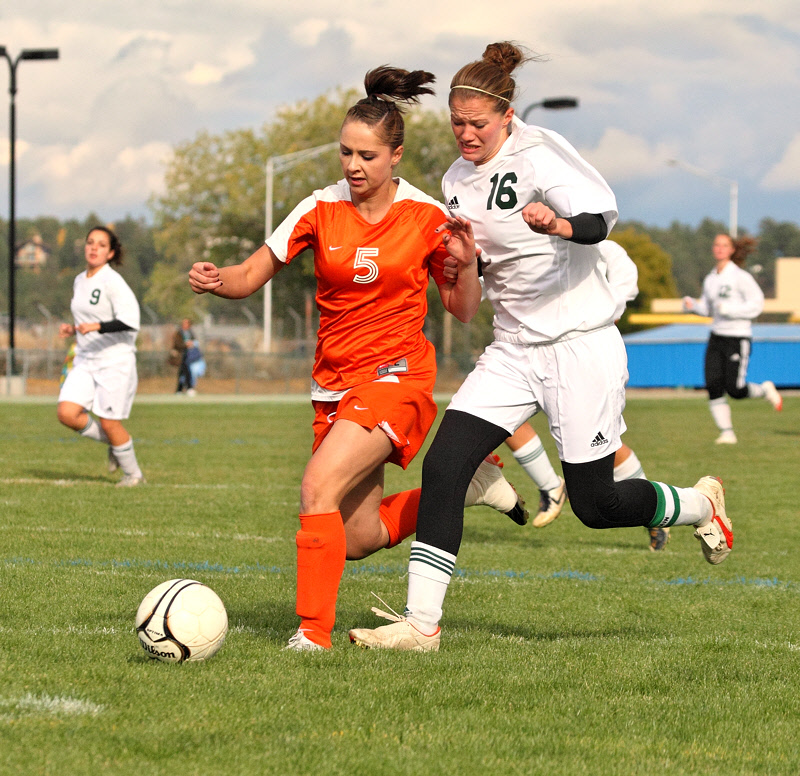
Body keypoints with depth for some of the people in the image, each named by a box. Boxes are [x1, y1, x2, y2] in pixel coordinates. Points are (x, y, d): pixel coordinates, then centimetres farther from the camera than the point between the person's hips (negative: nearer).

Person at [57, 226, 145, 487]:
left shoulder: (113, 282, -13)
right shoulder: (79, 281, 12)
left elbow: (130, 321, -22)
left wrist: (98, 327, -33)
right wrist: (73, 329, 7)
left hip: (116, 361, -7)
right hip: (85, 361, 7)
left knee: (109, 423, -5)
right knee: (67, 413, -9)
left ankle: (133, 474, 17)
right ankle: (113, 443, 15)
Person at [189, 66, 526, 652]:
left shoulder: (427, 218, -5)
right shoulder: (321, 210, -1)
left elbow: (464, 311, 2)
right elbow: (251, 277, 0)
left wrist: (466, 265, -17)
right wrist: (216, 281, -22)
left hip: (395, 376, -5)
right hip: (334, 383, 5)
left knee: (319, 487, -26)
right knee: (358, 538, 8)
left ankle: (314, 631, -19)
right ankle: (466, 486, 31)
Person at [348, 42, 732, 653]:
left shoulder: (538, 154, -15)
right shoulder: (457, 179, 7)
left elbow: (602, 215, -30)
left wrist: (562, 225, -53)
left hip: (581, 347, -6)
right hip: (513, 350, 7)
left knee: (595, 504, 1)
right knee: (443, 467, -10)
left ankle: (701, 505, 31)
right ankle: (421, 623, -8)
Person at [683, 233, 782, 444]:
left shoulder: (740, 277, -11)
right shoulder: (710, 280, 9)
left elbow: (757, 304, -13)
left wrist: (728, 309, -21)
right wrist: (692, 304, -1)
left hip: (738, 338, -6)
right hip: (717, 338, 6)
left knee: (735, 390, -7)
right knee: (714, 388, -5)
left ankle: (765, 389, 24)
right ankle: (727, 432, 3)